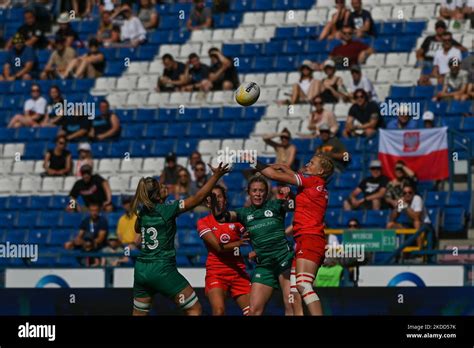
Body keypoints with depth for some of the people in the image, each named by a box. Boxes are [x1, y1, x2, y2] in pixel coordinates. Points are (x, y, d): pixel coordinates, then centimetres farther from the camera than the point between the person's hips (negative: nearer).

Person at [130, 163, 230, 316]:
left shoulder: (142, 211, 6)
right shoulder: (166, 210, -13)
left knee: (139, 314, 15)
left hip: (141, 269, 7)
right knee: (195, 309, 0)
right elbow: (198, 198, -16)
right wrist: (216, 176, -14)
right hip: (162, 270, -7)